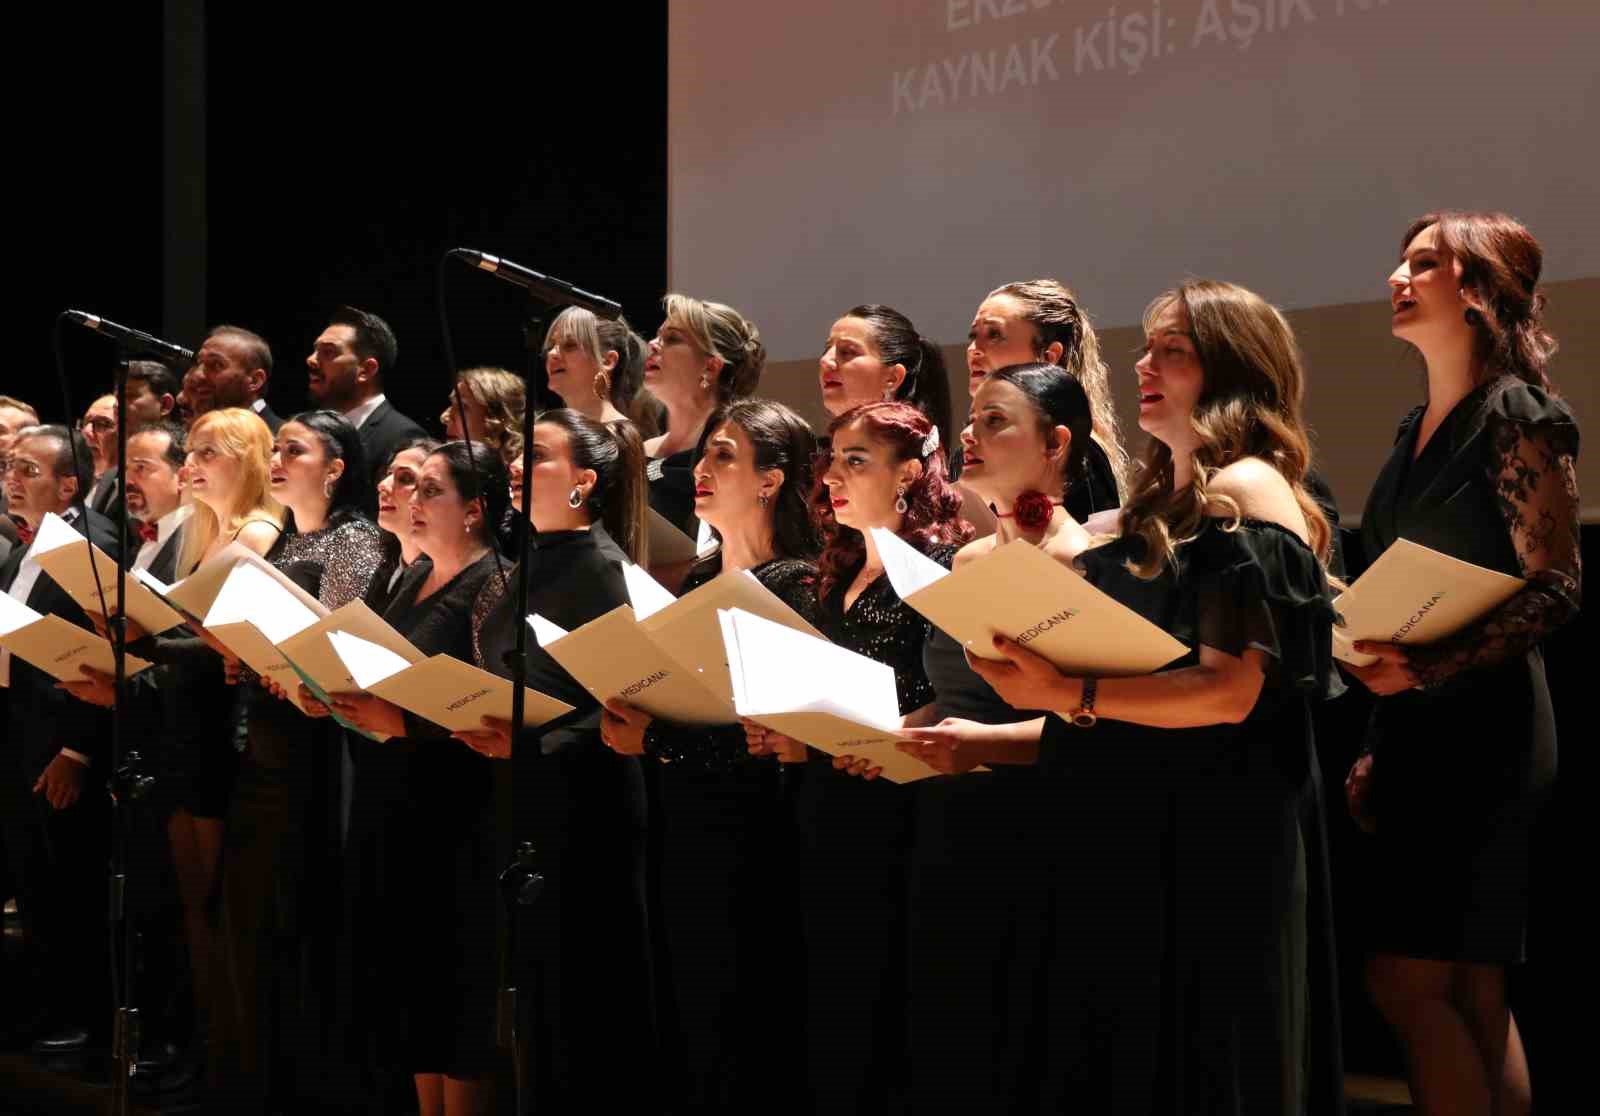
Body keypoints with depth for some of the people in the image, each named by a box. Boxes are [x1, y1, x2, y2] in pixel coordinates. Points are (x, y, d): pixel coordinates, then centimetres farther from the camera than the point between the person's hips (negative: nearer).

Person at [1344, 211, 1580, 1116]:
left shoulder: (1519, 414, -8)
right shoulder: (1419, 428, 15)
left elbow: (1554, 590, -14)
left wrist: (1427, 669, -24)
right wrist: (1381, 749, 17)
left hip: (1481, 727, -8)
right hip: (1419, 731, 8)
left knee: (1410, 979, -12)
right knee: (1472, 994, 8)